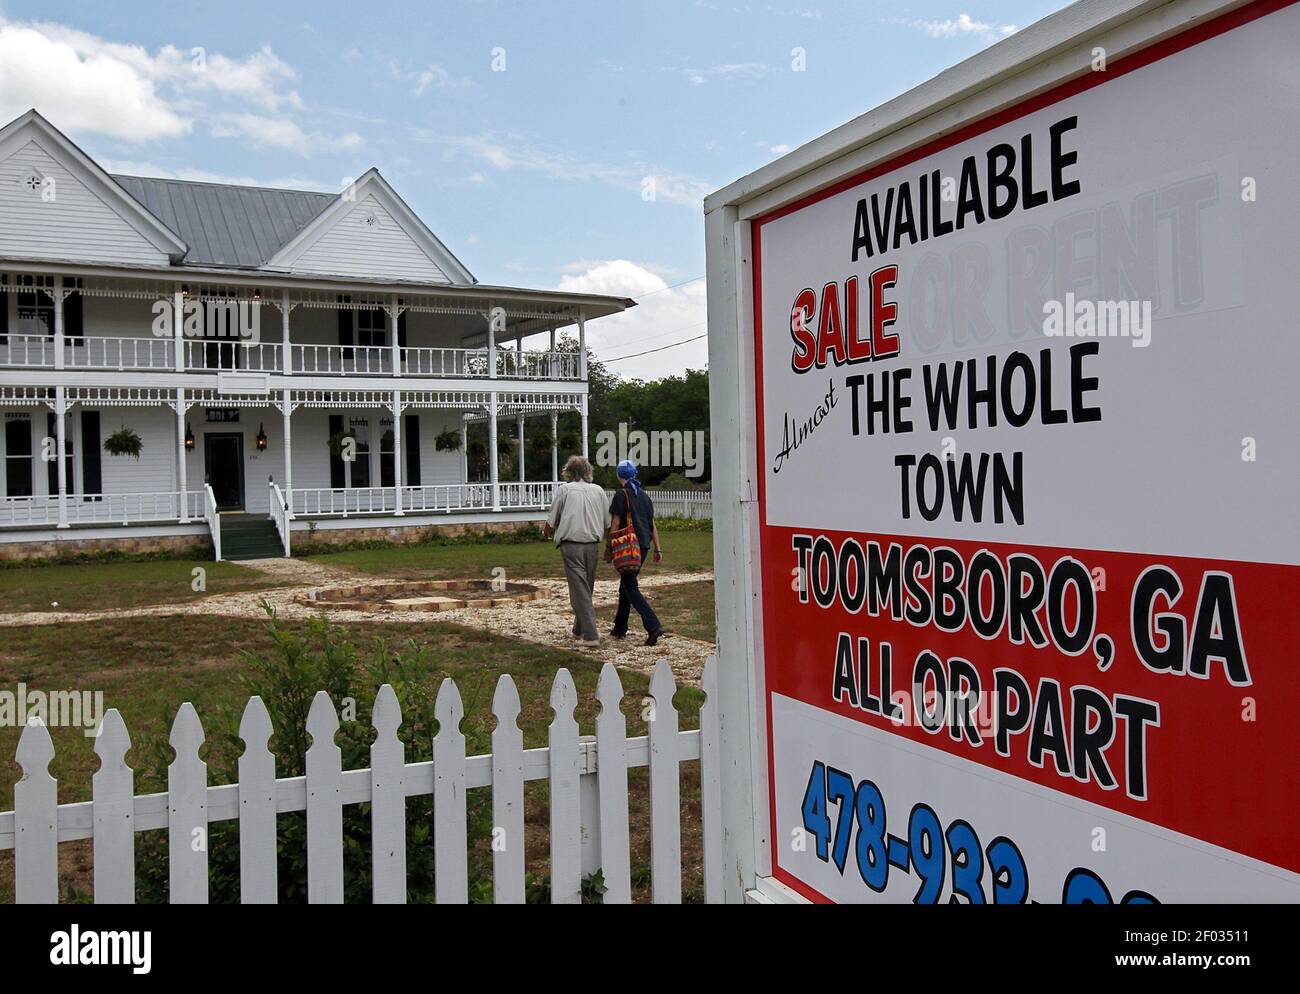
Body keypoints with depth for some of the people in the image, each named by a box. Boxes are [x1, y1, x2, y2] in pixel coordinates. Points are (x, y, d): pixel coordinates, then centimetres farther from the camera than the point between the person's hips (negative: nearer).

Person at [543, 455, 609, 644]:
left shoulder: (564, 489, -2)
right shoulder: (598, 490, 8)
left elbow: (551, 522, 2)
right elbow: (607, 523, 10)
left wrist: (547, 531, 23)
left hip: (572, 545, -4)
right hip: (593, 545, 4)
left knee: (579, 590, -3)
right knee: (587, 589, 17)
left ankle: (591, 635, -9)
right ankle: (579, 629, 28)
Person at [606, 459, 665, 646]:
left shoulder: (621, 494, -8)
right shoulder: (645, 495, 13)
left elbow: (615, 523, -12)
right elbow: (653, 524, 13)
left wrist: (608, 548, -8)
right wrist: (658, 549, 15)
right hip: (644, 546, 7)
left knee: (631, 588, -7)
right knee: (626, 585, 18)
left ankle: (654, 626, -20)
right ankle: (620, 628, 24)